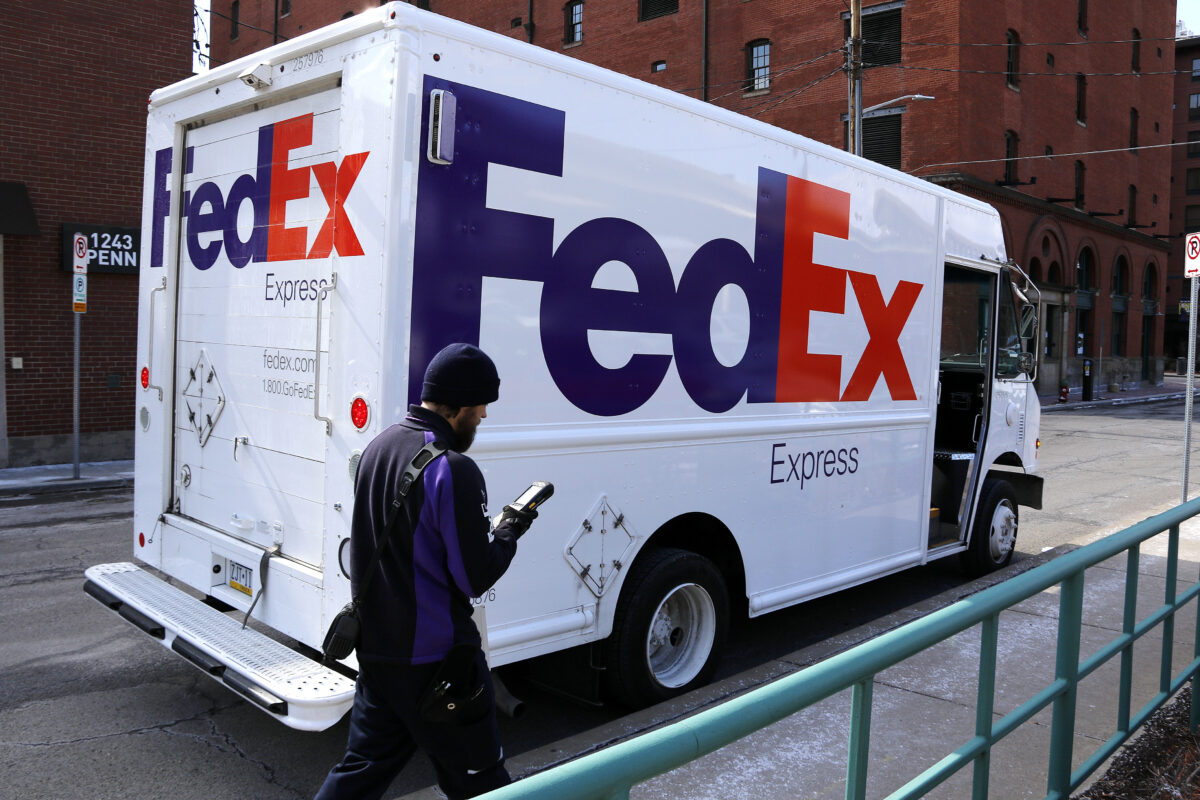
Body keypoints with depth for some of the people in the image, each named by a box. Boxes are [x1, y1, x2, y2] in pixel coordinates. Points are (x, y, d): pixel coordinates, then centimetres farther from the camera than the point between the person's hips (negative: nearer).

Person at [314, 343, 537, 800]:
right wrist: (510, 532, -2)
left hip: (374, 651, 8)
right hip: (435, 660, -8)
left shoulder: (378, 446, 5)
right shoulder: (454, 470, -23)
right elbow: (475, 578, -18)